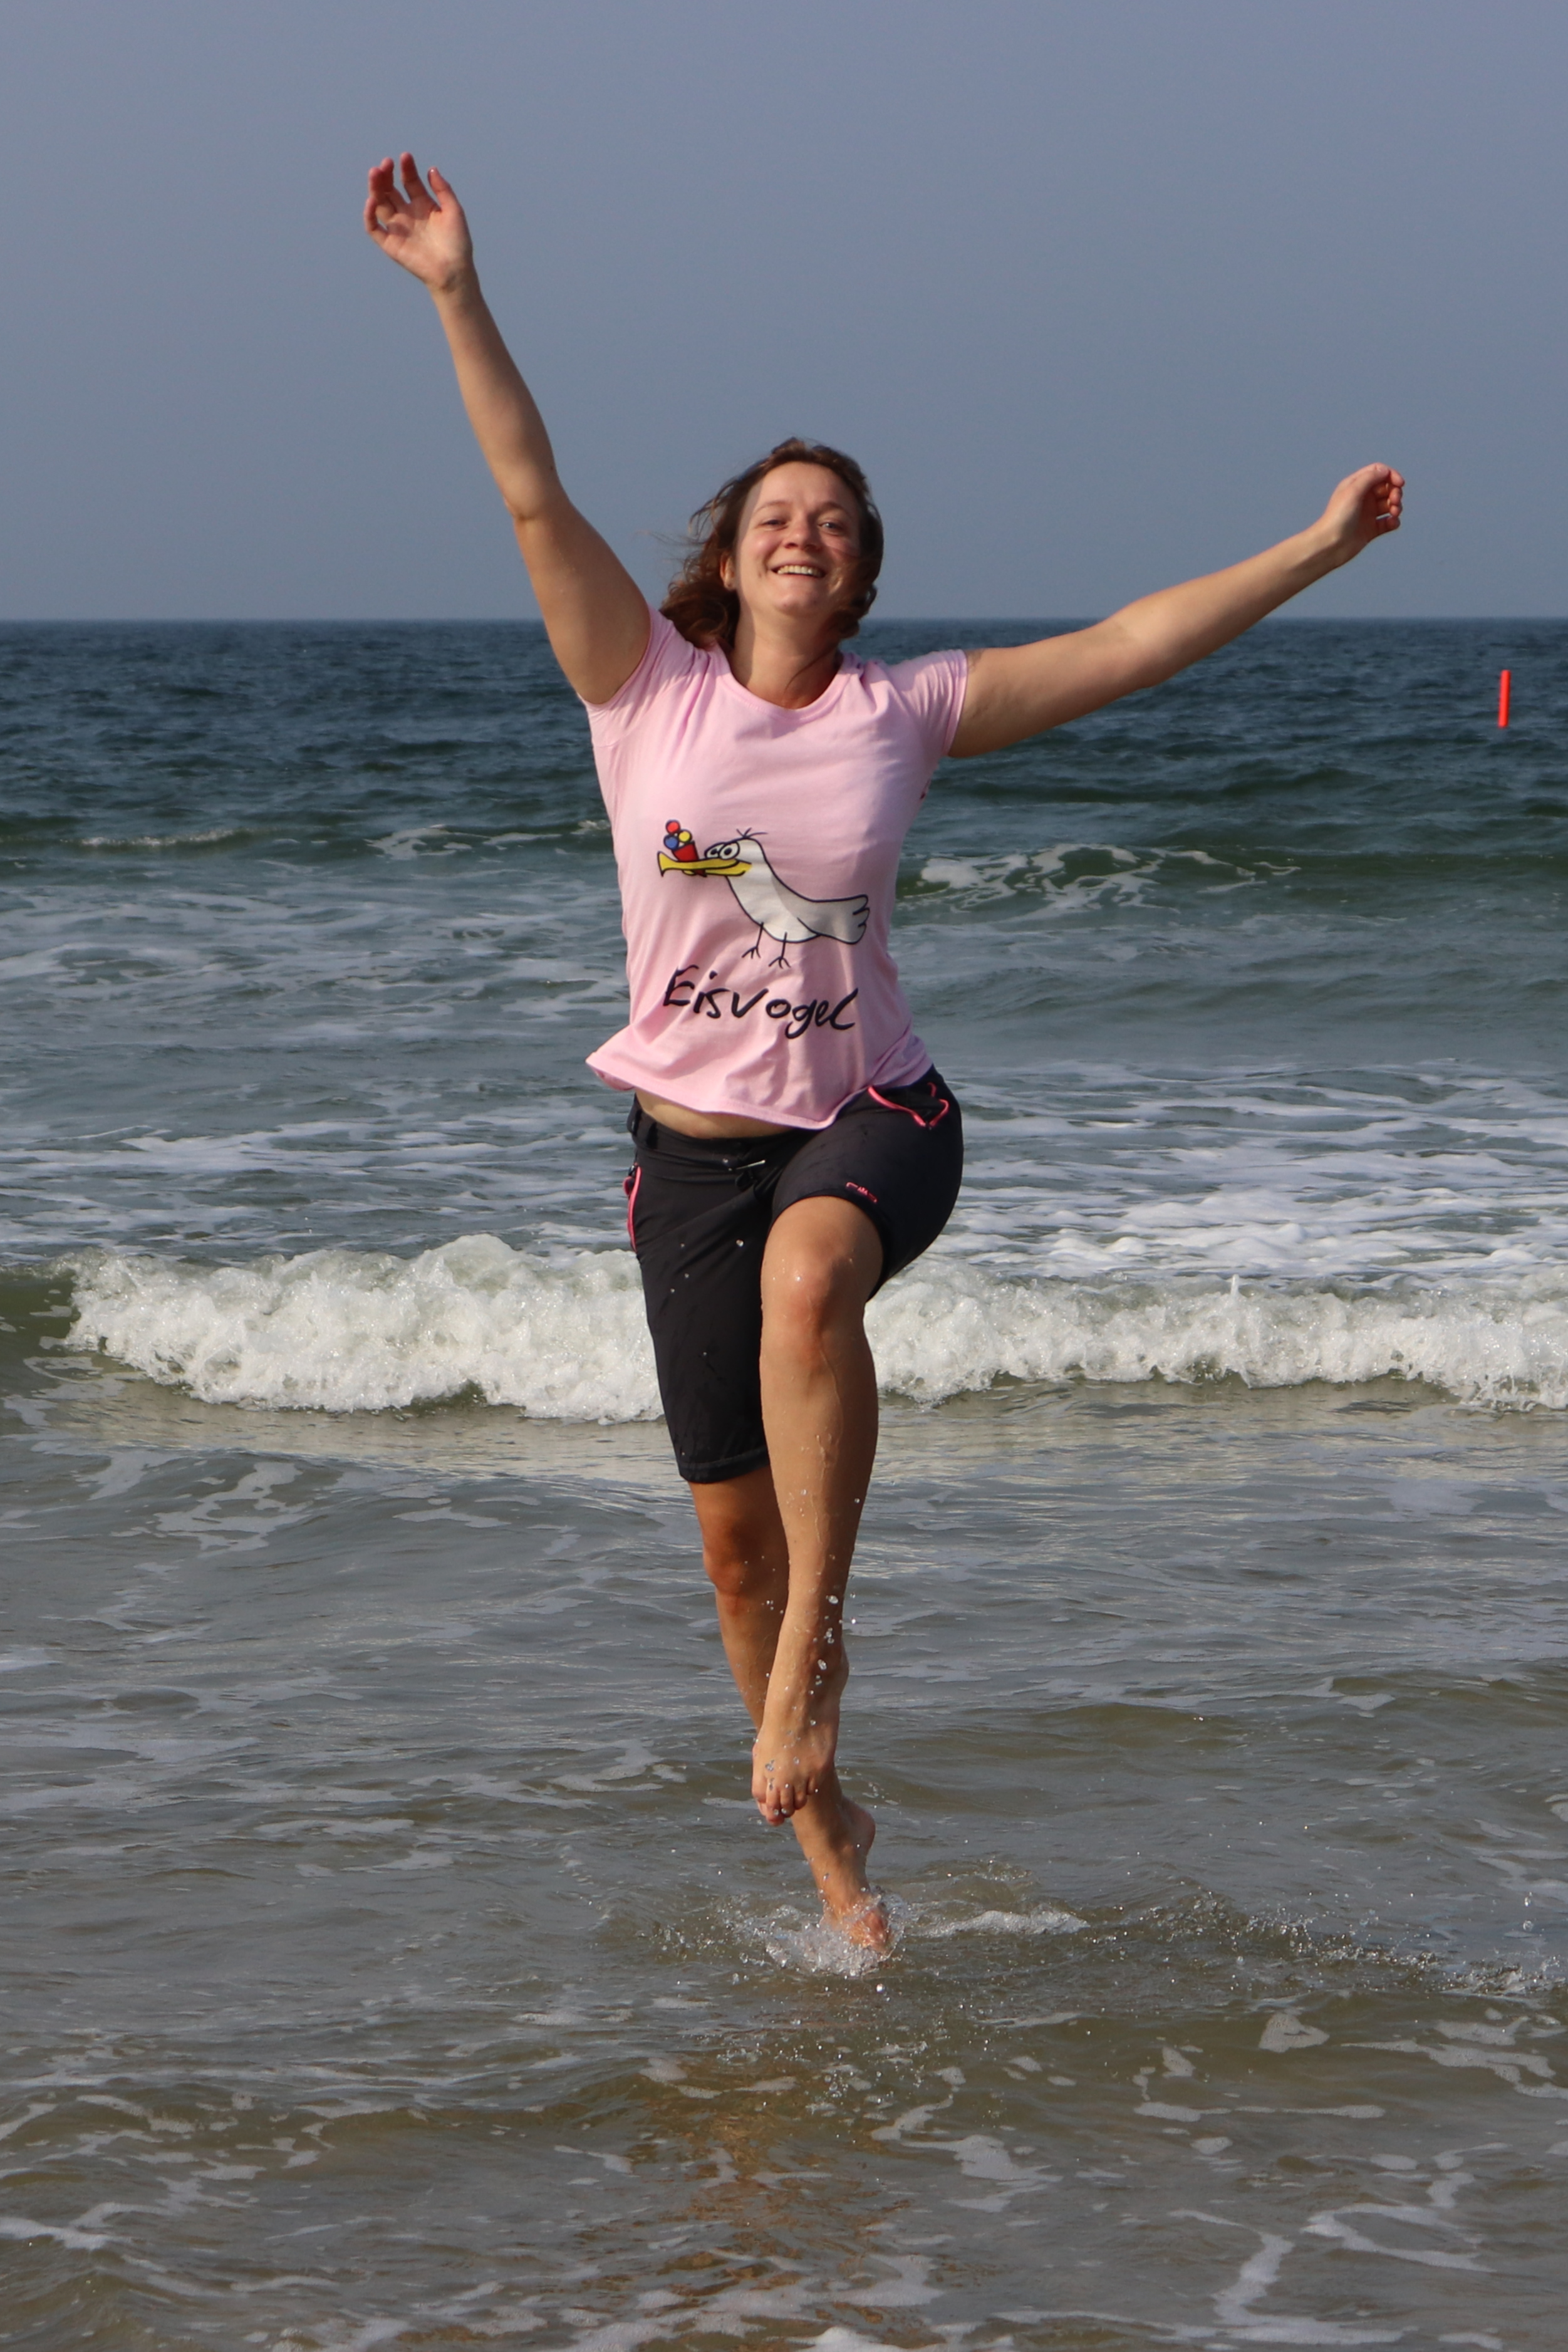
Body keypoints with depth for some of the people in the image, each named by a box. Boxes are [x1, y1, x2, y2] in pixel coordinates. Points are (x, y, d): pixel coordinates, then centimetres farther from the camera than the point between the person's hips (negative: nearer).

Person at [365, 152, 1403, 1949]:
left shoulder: (905, 713, 0)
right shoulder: (649, 688, -2)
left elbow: (1131, 645, 2)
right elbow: (534, 499, -10)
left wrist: (1317, 549, 1)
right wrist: (457, 297, -19)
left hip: (873, 1120, -1)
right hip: (692, 1140, 1)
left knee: (810, 1271, -39)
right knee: (732, 1530, 4)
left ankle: (813, 1649, -29)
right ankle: (824, 1830, 26)